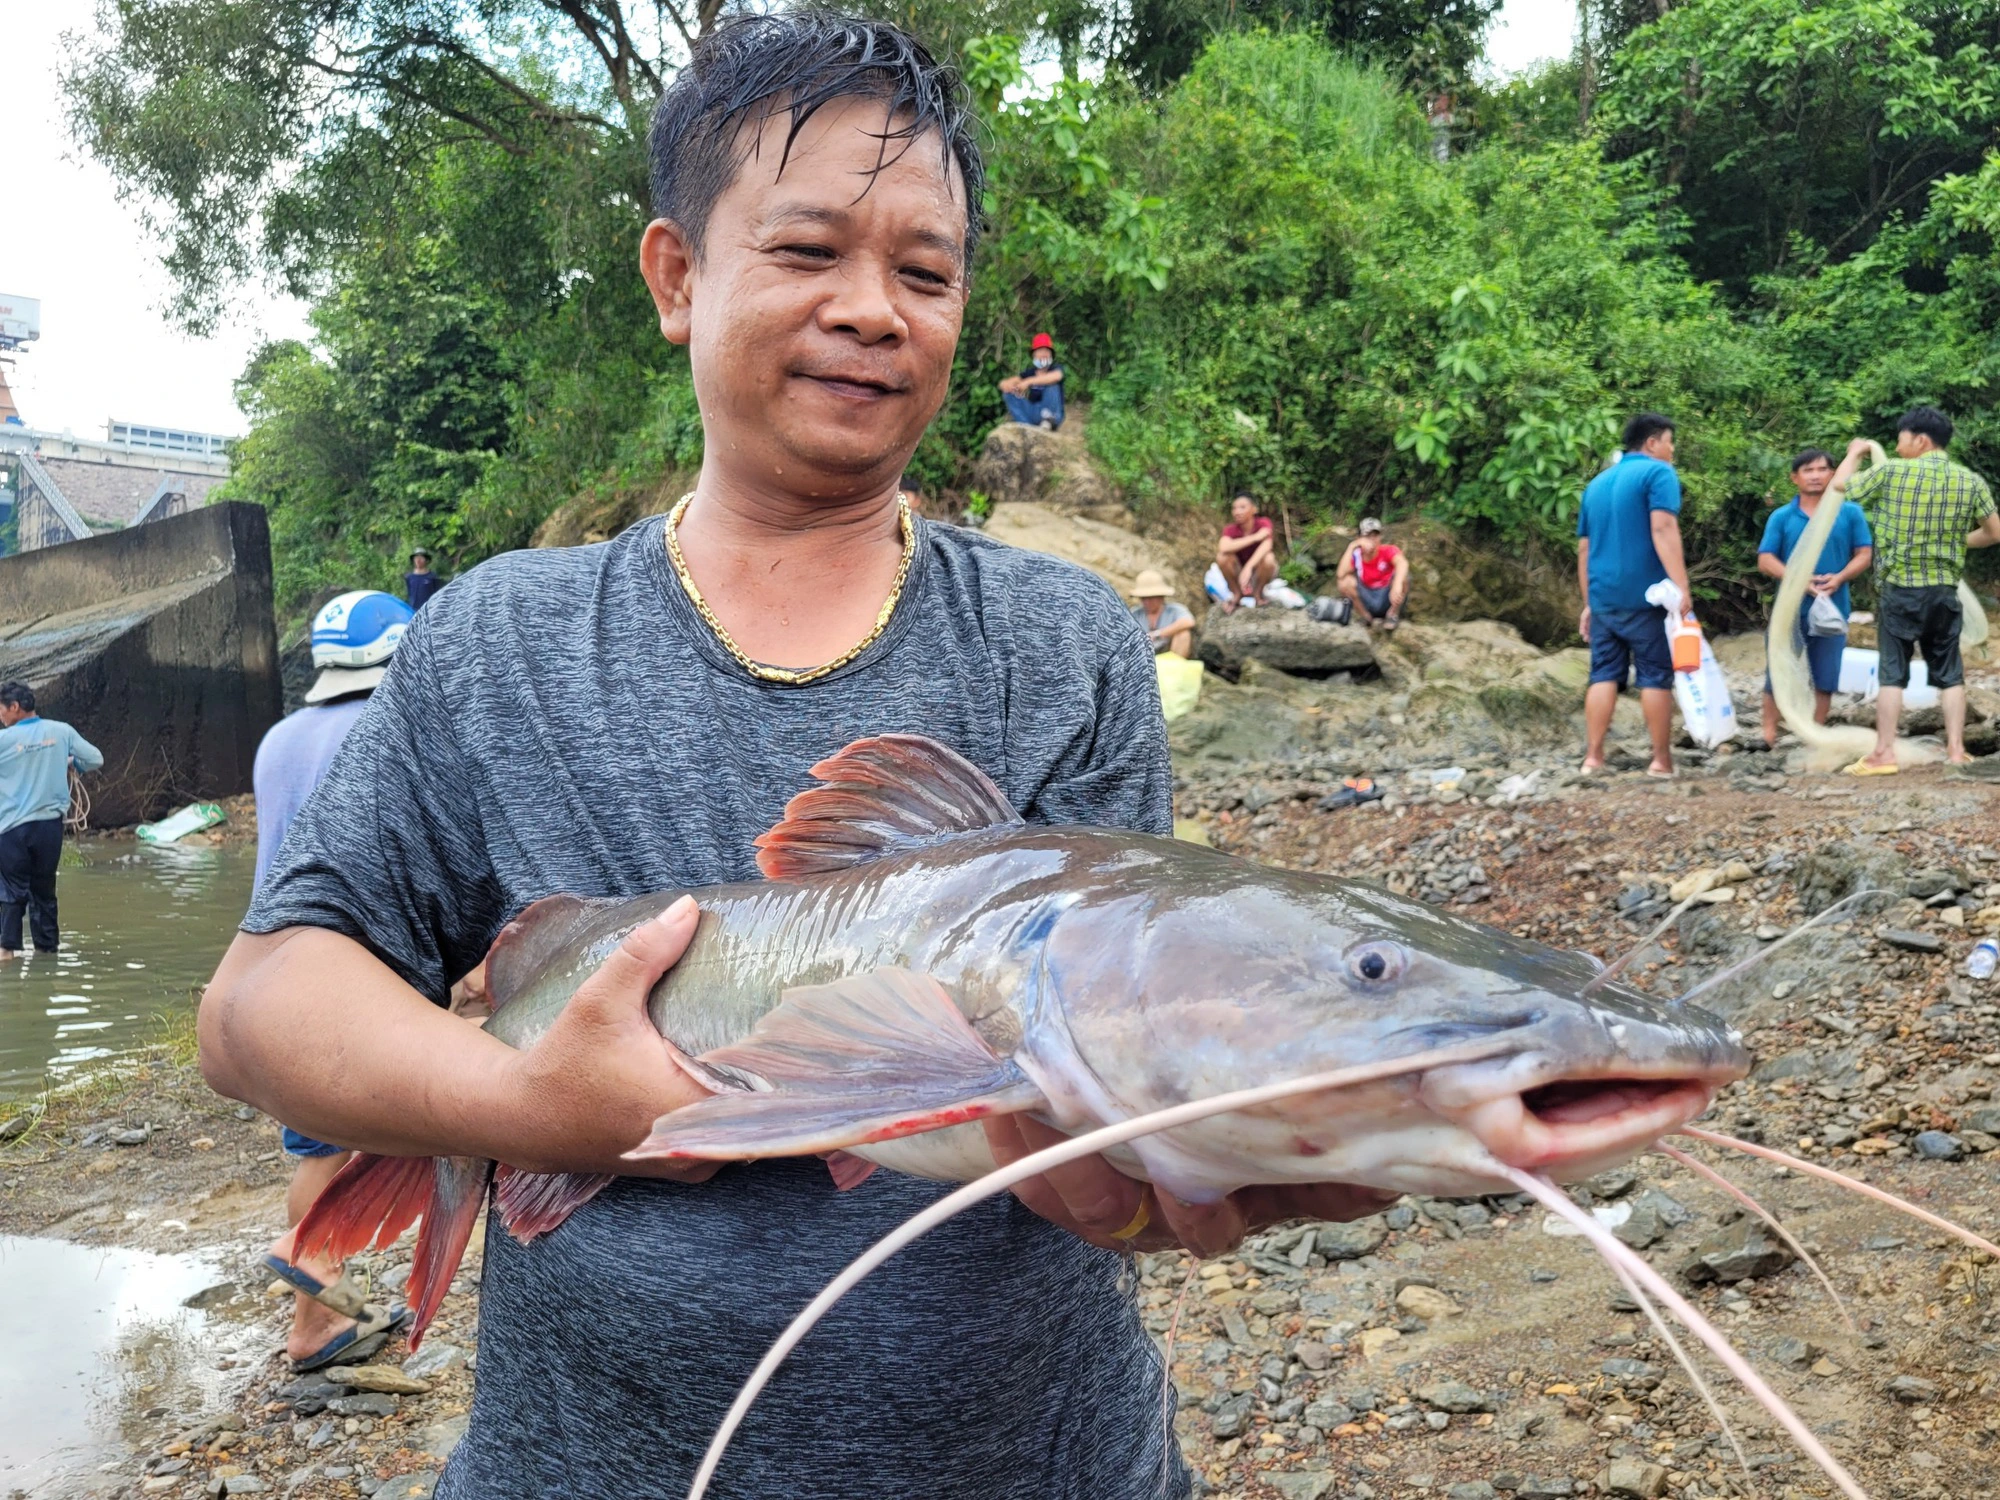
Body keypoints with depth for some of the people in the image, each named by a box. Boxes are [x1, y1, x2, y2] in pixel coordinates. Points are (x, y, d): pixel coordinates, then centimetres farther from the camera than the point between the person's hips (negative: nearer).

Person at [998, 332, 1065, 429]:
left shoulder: (1056, 369, -5)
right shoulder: (1030, 373, 7)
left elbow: (1056, 376, -33)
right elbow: (1003, 383, -2)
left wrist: (1028, 382, -40)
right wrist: (1007, 385, -29)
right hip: (1033, 416, 4)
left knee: (1052, 385, -26)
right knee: (1008, 394, -12)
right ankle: (1027, 426, -25)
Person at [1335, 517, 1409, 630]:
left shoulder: (1388, 550, -17)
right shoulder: (1355, 555, -11)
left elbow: (1402, 562, -42)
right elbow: (1341, 574, -30)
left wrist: (1397, 585, -62)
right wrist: (1352, 546, -30)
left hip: (1388, 600, -1)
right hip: (1367, 602, 2)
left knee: (1402, 576, -30)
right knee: (1345, 581, -24)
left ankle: (1393, 615, -7)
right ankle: (1367, 617, -4)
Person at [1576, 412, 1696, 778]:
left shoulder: (1598, 483, 19)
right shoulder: (1658, 472, -3)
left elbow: (1584, 547, 19)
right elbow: (1663, 529, -18)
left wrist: (1589, 603, 23)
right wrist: (1681, 586, -22)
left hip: (1603, 596, 6)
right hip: (1645, 596, -6)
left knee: (1604, 674, 6)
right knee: (1655, 676, 0)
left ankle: (1593, 757, 1)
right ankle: (1661, 761, 3)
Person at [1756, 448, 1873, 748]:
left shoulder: (1850, 513, 3)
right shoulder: (1781, 517, 1)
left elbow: (1864, 554, 3)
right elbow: (1765, 561, -3)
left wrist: (1839, 577, -16)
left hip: (1833, 608, 1)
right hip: (1791, 608, -1)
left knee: (1826, 676, 8)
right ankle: (1769, 733, 8)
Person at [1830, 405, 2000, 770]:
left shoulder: (1892, 472, -8)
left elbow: (1839, 485, 4)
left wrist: (1855, 453, 23)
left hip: (1899, 589, -3)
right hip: (1945, 591, 3)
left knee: (1893, 672, 0)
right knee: (1949, 672, 11)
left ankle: (1884, 752, -1)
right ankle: (1956, 748, 11)